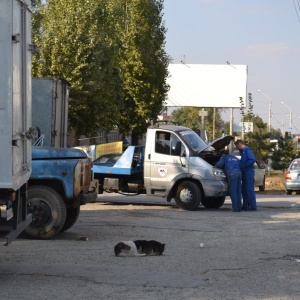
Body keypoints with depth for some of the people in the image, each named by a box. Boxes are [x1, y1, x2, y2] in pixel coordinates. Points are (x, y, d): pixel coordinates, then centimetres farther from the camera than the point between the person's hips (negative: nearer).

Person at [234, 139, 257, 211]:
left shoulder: (247, 150, -10)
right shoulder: (243, 151, 20)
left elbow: (253, 159, -22)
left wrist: (244, 166, -17)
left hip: (249, 172, -10)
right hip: (245, 172, 10)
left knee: (250, 189, -9)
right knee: (244, 189, 12)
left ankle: (253, 206, -8)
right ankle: (245, 205, 16)